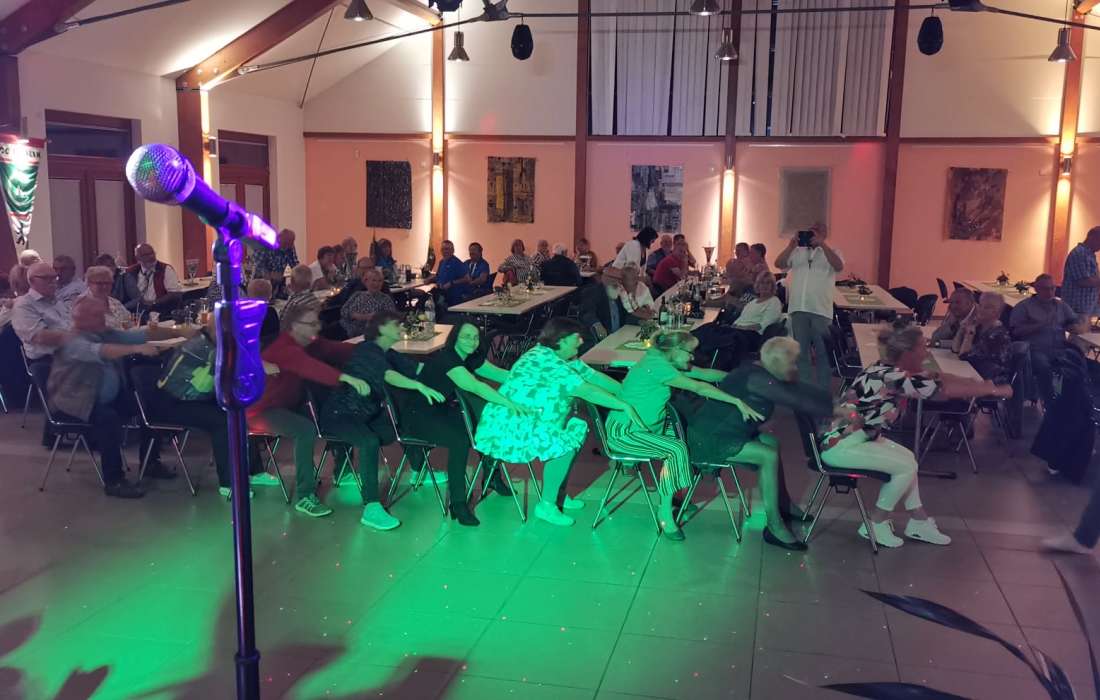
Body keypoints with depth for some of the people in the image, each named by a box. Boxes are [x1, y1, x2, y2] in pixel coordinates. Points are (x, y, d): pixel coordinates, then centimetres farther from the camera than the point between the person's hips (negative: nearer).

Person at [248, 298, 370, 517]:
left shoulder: (310, 344, 2)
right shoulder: (284, 349, -27)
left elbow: (336, 349, -8)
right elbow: (311, 368, -45)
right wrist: (347, 378, -57)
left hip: (288, 406, 10)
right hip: (262, 411, -10)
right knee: (306, 429, -33)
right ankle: (304, 497, -26)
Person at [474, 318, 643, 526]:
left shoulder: (564, 359, 8)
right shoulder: (545, 361, -23)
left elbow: (594, 377, 10)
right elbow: (587, 391, -26)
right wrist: (624, 406, -23)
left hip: (529, 421, 11)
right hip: (509, 425, -11)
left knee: (578, 428, 7)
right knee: (563, 444, -22)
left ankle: (557, 493, 12)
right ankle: (547, 505, -10)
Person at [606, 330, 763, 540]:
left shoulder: (663, 361, 5)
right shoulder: (656, 365, -23)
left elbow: (704, 373, 9)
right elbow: (698, 387, -28)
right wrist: (737, 401, -28)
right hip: (624, 432, -10)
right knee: (676, 449, -24)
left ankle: (674, 494, 15)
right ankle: (665, 512, -12)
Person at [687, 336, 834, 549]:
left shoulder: (761, 375, 7)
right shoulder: (755, 378, -22)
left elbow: (799, 390, 7)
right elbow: (795, 400, -26)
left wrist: (833, 399, -2)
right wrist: (832, 411, -20)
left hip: (721, 431, 11)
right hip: (708, 439, -11)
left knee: (771, 442, 17)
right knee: (769, 456, -18)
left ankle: (783, 505, 24)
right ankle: (774, 528, -13)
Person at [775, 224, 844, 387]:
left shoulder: (832, 252, 7)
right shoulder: (797, 251, 13)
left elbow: (839, 266, -13)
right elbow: (779, 264, 2)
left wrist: (822, 244, -17)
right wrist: (791, 245, -10)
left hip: (821, 310, -3)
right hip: (798, 308, 3)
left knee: (823, 352, 2)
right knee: (800, 351, 11)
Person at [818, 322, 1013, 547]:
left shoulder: (892, 370, 4)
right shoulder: (893, 377, -24)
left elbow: (939, 378, 12)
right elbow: (946, 389, -20)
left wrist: (983, 385, 9)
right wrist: (993, 390, -10)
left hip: (852, 435, 10)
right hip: (839, 444, -10)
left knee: (906, 459, 15)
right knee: (906, 466, -6)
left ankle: (919, 523, 22)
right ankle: (875, 525, 6)